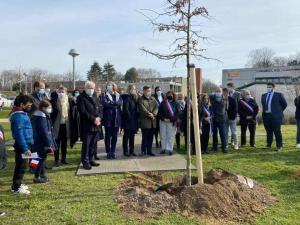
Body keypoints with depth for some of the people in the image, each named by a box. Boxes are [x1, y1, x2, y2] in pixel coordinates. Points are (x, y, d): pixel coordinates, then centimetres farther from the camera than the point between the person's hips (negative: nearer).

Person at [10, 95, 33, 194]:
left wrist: (27, 146, 16)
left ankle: (17, 183, 29)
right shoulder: (18, 116, -20)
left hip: (25, 143, 10)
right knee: (21, 165, -1)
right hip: (22, 145, -10)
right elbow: (19, 134, -25)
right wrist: (25, 149, -26)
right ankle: (16, 187, 8)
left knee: (21, 165, 18)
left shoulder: (22, 113, 11)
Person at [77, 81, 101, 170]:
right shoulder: (81, 98, -3)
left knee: (92, 145, 11)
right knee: (86, 145, -3)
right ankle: (85, 162, 3)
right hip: (86, 126, -7)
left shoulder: (95, 98, 20)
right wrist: (93, 119, -16)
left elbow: (99, 110, 15)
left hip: (95, 125, 7)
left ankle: (90, 160, 21)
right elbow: (83, 112, -13)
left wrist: (98, 118, -5)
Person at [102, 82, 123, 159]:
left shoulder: (118, 95, 12)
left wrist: (111, 103, -16)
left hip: (116, 118, 3)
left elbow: (121, 103, -8)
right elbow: (105, 103, -15)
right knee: (108, 136, 3)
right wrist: (115, 104, -10)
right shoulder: (105, 95, 3)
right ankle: (108, 152, 11)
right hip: (108, 118, -2)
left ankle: (113, 152, 16)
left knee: (114, 136, 6)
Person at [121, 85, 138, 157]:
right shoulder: (126, 97, -10)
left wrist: (136, 117, 4)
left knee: (132, 136, 11)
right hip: (128, 120, -8)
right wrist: (130, 117, -16)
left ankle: (131, 151, 18)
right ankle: (126, 151, 7)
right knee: (126, 136, 1)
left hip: (134, 120, 8)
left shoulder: (134, 97, 14)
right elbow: (125, 109, -17)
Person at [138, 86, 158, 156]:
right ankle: (143, 151, 7)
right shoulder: (140, 99, 0)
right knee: (145, 137, -2)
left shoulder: (153, 99, 17)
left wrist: (153, 114, -11)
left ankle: (149, 151, 16)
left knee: (150, 137, 9)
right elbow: (142, 109, -12)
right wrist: (149, 114, -15)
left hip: (153, 121, 5)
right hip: (145, 121, -5)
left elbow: (156, 107, 5)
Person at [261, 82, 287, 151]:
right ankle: (268, 145, 15)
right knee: (269, 131, 9)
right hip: (266, 116, 4)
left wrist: (278, 111, 8)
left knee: (277, 132, -2)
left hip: (276, 116, -4)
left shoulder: (279, 95, 1)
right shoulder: (263, 96, 15)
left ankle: (279, 146, 7)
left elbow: (284, 104, 6)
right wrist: (265, 111, 12)